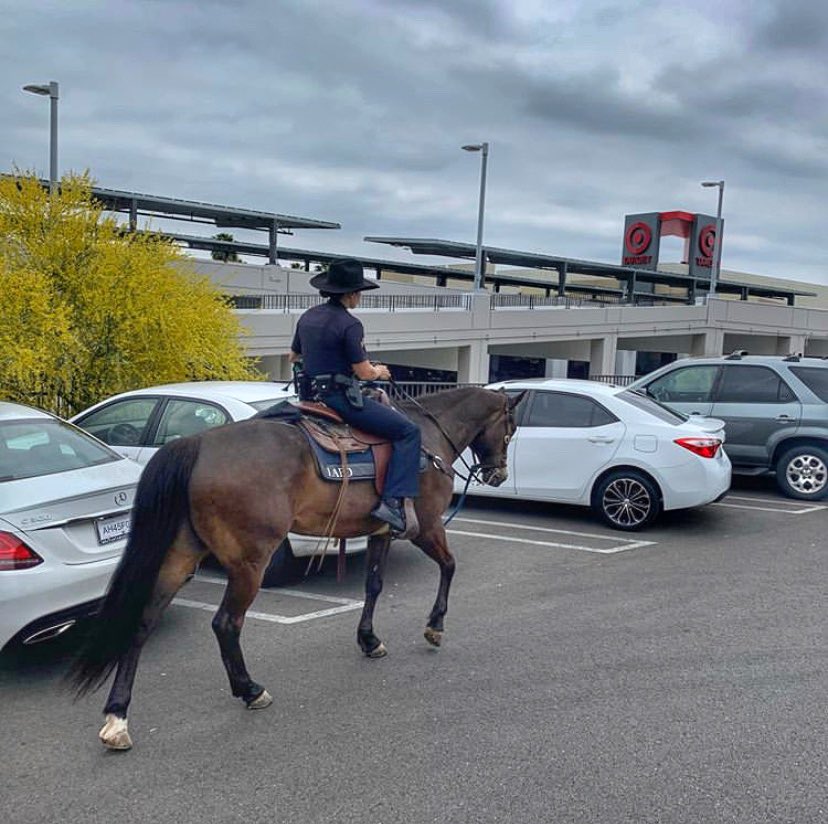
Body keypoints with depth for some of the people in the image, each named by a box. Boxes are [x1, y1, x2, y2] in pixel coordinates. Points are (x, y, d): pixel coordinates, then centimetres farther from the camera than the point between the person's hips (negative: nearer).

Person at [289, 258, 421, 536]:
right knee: (408, 431, -7)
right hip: (340, 396, -9)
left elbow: (293, 357, 23)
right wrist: (379, 372, 7)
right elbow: (364, 372, -13)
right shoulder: (349, 325, -15)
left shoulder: (308, 317, 10)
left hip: (310, 395, 9)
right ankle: (393, 502, -18)